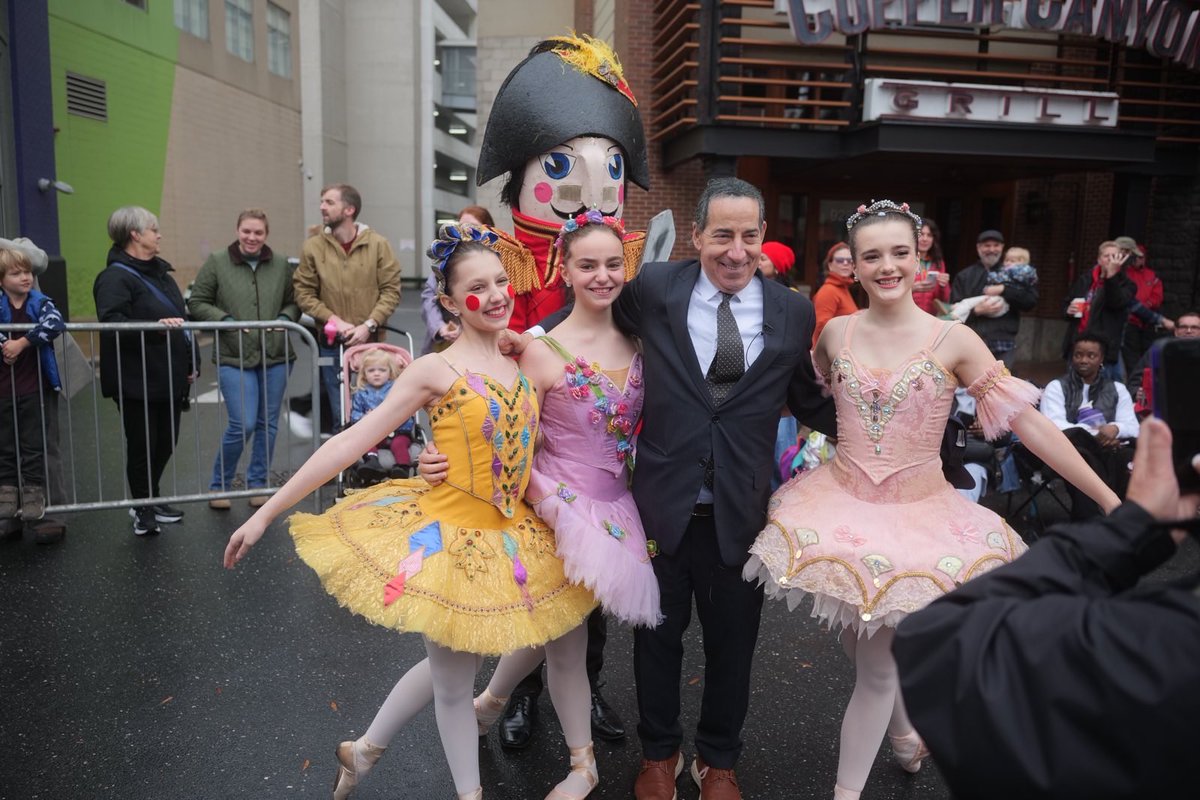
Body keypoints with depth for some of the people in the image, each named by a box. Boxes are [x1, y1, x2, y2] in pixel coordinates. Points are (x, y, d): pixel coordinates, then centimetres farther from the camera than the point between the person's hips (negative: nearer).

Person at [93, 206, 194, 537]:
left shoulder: (160, 271, 17)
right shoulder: (115, 277, -11)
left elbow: (180, 320, 22)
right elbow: (110, 320, -25)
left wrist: (188, 364, 21)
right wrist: (156, 325, -35)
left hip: (170, 377, 8)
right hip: (136, 382, -8)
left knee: (166, 441, 15)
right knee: (142, 445, 2)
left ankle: (150, 499, 33)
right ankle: (143, 510, 18)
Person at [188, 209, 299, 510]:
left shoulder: (281, 264, 8)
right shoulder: (216, 263, 1)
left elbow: (293, 302, 16)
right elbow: (197, 303, 4)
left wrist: (285, 318, -5)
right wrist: (224, 319, -11)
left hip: (276, 356, 3)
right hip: (234, 357, -3)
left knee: (268, 423, 10)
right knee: (242, 425, -9)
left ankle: (258, 483, 26)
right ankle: (219, 485, 13)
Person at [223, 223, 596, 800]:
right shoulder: (435, 371, -14)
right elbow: (348, 444, -14)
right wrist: (265, 514, -14)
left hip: (511, 538, 6)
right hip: (448, 537, -6)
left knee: (448, 669, 20)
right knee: (453, 683, 12)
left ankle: (363, 751, 44)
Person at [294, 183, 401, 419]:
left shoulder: (377, 244, -2)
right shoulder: (313, 246, 0)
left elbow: (391, 289, -3)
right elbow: (304, 293, 1)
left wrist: (369, 325, -13)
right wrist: (334, 320, -11)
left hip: (370, 342, 0)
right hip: (331, 344, 1)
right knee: (342, 414, 8)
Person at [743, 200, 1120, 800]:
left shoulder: (954, 340, -10)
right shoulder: (834, 334, -2)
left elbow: (1028, 421, -10)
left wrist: (1111, 499, -11)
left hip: (917, 515, -3)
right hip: (842, 504, 3)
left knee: (877, 666, 4)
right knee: (859, 647, 18)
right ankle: (904, 731, 49)